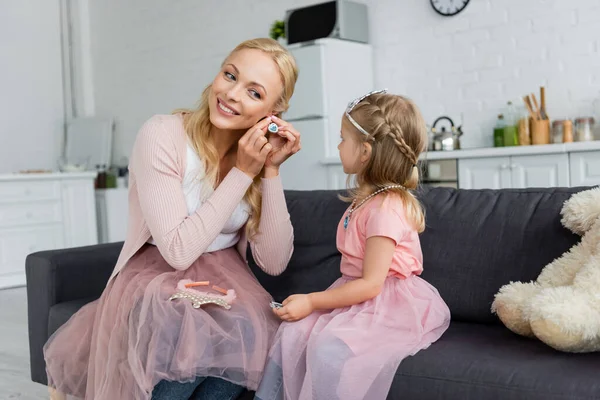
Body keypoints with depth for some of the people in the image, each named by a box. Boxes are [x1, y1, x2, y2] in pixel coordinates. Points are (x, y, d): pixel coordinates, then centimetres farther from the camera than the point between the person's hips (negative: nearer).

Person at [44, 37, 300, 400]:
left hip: (225, 282, 4)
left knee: (247, 334, -29)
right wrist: (242, 172, -22)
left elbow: (274, 262, -9)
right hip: (156, 277, -3)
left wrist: (271, 171, -17)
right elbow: (179, 251, -22)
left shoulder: (262, 152, -3)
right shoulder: (162, 135, -17)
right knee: (186, 331, -36)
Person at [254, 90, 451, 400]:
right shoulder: (367, 197, 11)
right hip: (358, 297, 9)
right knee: (291, 332, -9)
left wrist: (311, 301, -18)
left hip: (387, 303, -9)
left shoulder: (386, 209, -19)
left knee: (327, 348, -30)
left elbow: (371, 284, -21)